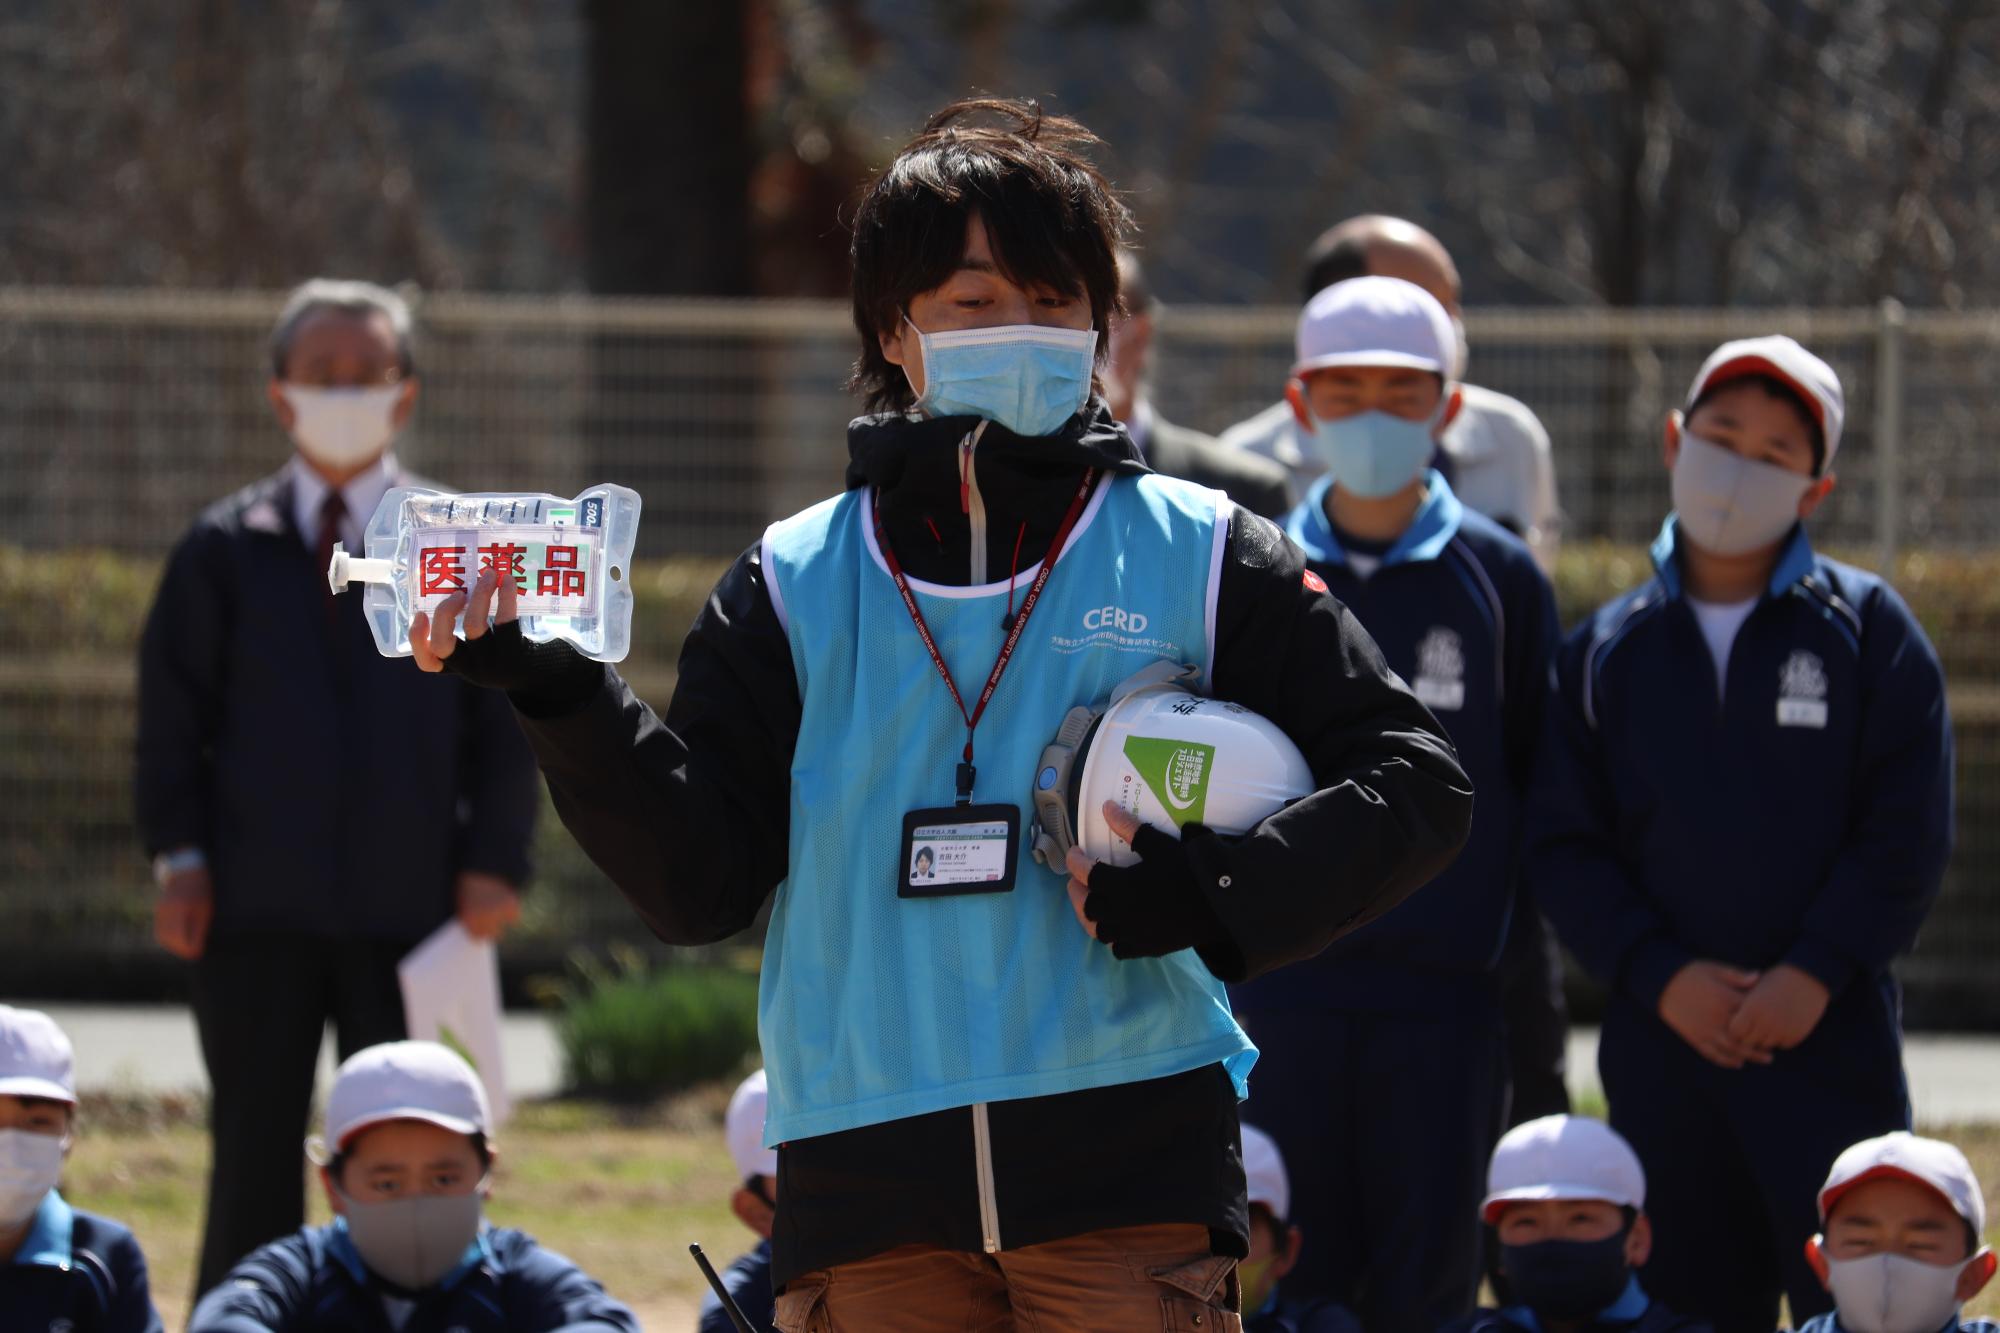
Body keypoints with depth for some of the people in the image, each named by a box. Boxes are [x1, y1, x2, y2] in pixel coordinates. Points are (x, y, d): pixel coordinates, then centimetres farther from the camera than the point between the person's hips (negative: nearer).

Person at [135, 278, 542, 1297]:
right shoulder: (224, 551, 7)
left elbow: (506, 719, 6)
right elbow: (171, 712, 7)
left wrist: (494, 862, -5)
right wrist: (179, 855, -4)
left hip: (410, 906, 0)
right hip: (257, 908, 0)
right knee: (254, 1166, 2)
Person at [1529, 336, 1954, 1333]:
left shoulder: (1867, 629, 4)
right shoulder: (1607, 651, 11)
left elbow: (1908, 832, -1)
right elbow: (1564, 846, 6)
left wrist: (1815, 975, -11)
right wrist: (1661, 976, -8)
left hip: (1832, 1037, -3)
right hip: (1661, 1047, 3)